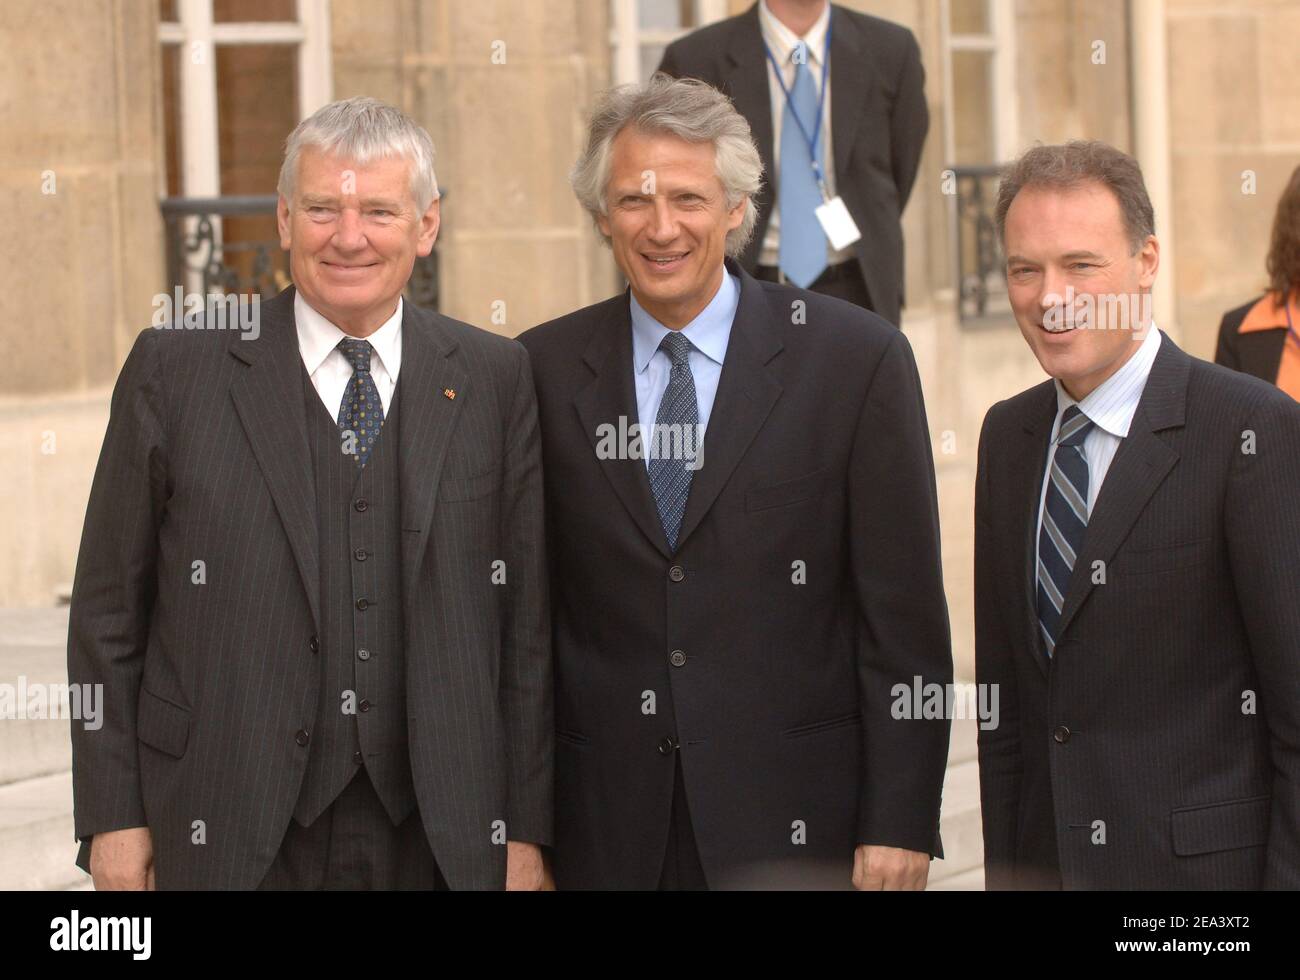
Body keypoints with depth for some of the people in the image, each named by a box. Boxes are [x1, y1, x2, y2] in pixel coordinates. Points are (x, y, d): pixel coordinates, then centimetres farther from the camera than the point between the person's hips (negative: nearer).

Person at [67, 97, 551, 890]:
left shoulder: (495, 379, 5)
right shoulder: (175, 371, 2)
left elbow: (529, 617, 5)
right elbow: (109, 611, 3)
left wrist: (526, 829, 2)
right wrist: (114, 818, -2)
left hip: (439, 837, 1)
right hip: (231, 838, -1)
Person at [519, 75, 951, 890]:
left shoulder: (855, 357, -2)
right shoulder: (547, 371, 4)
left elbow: (904, 615, -3)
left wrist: (899, 822, -7)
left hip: (796, 823, -2)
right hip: (610, 834, 2)